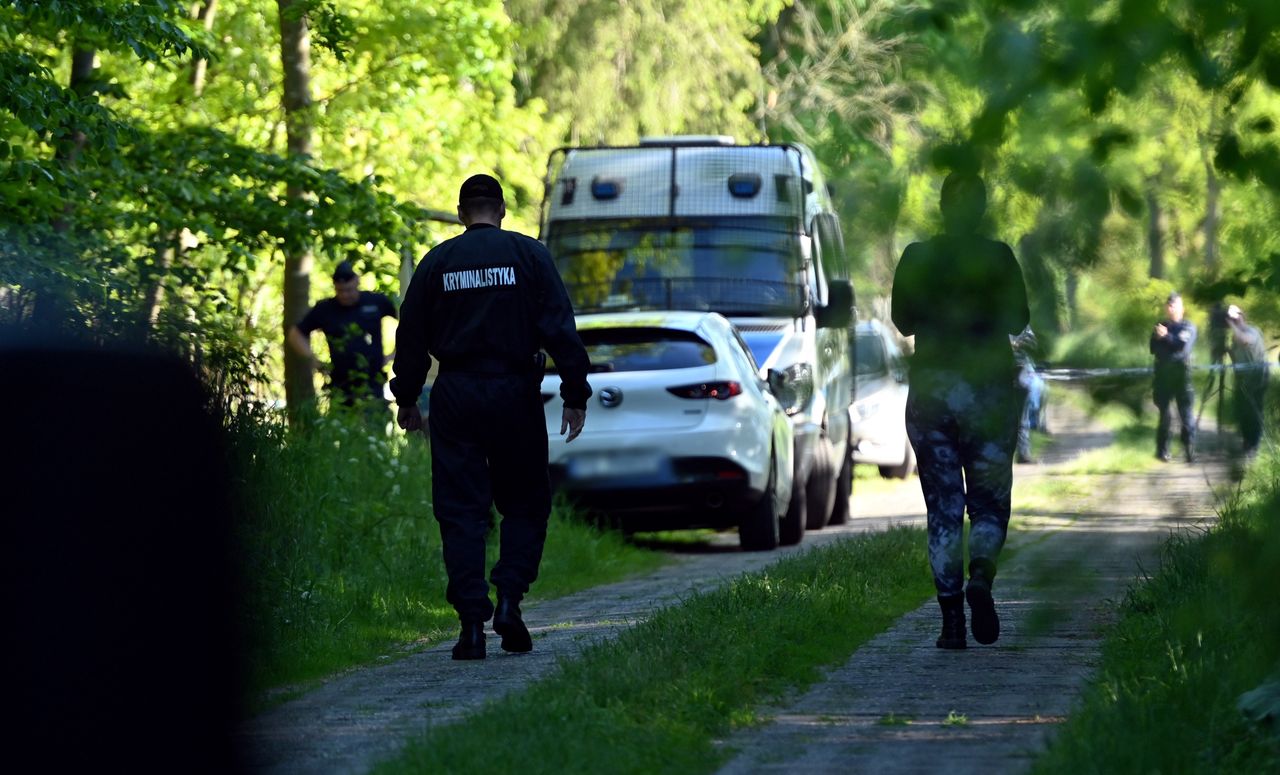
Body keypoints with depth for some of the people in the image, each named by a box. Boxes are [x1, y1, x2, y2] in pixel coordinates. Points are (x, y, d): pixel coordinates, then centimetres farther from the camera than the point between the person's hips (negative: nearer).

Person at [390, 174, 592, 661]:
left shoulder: (437, 261, 5)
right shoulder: (529, 255, 0)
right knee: (525, 504, 11)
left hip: (455, 398, 1)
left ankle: (471, 620, -6)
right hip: (515, 394, -1)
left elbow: (411, 337, 8)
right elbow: (560, 329, -5)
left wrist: (406, 399, 19)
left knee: (461, 511, 3)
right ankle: (509, 598, -7)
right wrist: (575, 395, -2)